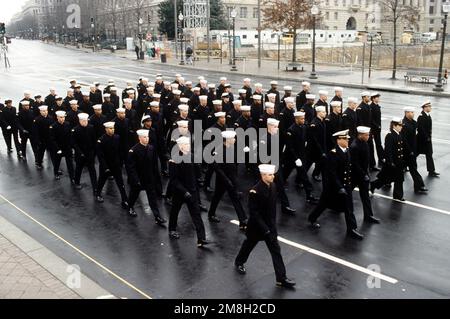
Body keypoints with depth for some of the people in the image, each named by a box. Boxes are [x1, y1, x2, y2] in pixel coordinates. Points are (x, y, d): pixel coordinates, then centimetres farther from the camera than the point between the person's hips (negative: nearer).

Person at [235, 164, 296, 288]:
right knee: (249, 244, 18)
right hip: (256, 225, -5)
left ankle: (281, 278, 11)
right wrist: (264, 228, -24)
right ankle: (239, 262, 46)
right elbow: (253, 213, -24)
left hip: (270, 224, 5)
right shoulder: (255, 191, -26)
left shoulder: (273, 186, -6)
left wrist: (273, 223, 10)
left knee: (276, 250, 5)